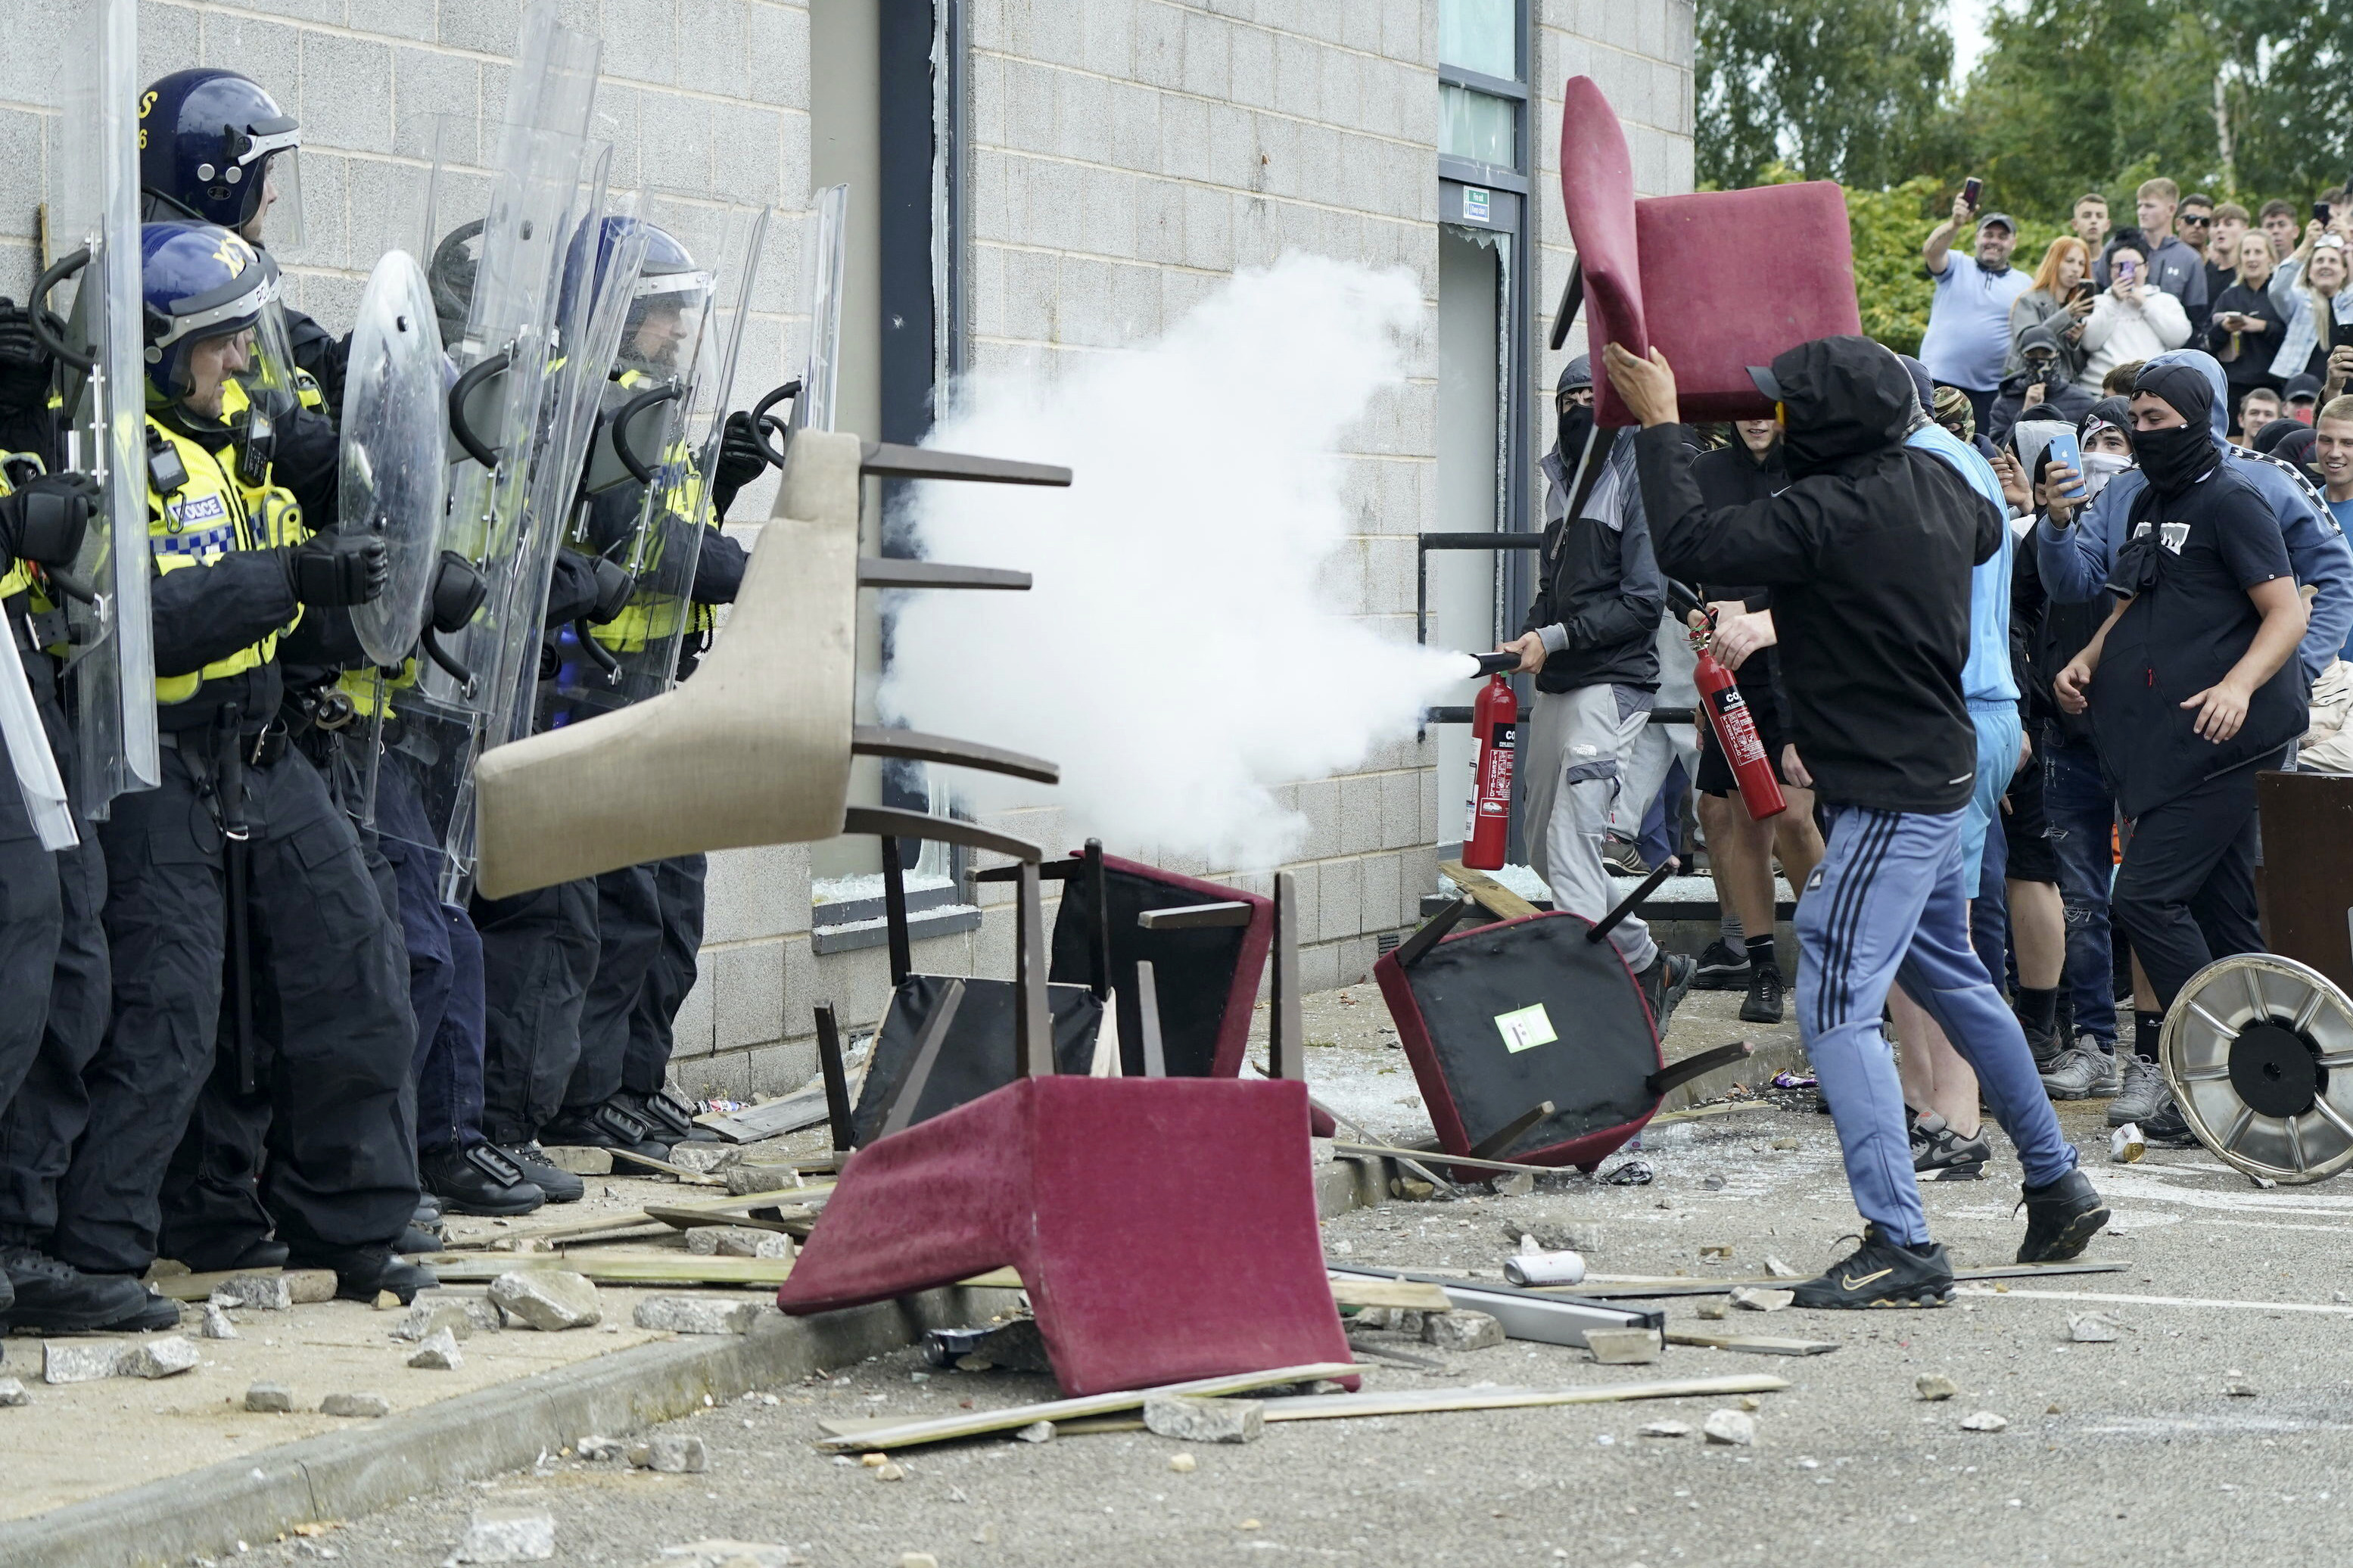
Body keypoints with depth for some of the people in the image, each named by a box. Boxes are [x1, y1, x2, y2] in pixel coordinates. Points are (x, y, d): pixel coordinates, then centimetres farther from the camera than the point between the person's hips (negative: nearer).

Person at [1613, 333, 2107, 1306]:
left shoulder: (1829, 514, -24)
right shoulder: (1933, 481, 3)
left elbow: (1691, 545, -24)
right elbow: (1987, 531, 26)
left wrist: (1660, 425, -12)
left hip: (1890, 796, -10)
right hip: (1938, 770, 10)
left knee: (1837, 1007, -11)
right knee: (1951, 978, 25)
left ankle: (1902, 1245, -16)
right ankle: (2057, 1185, 37)